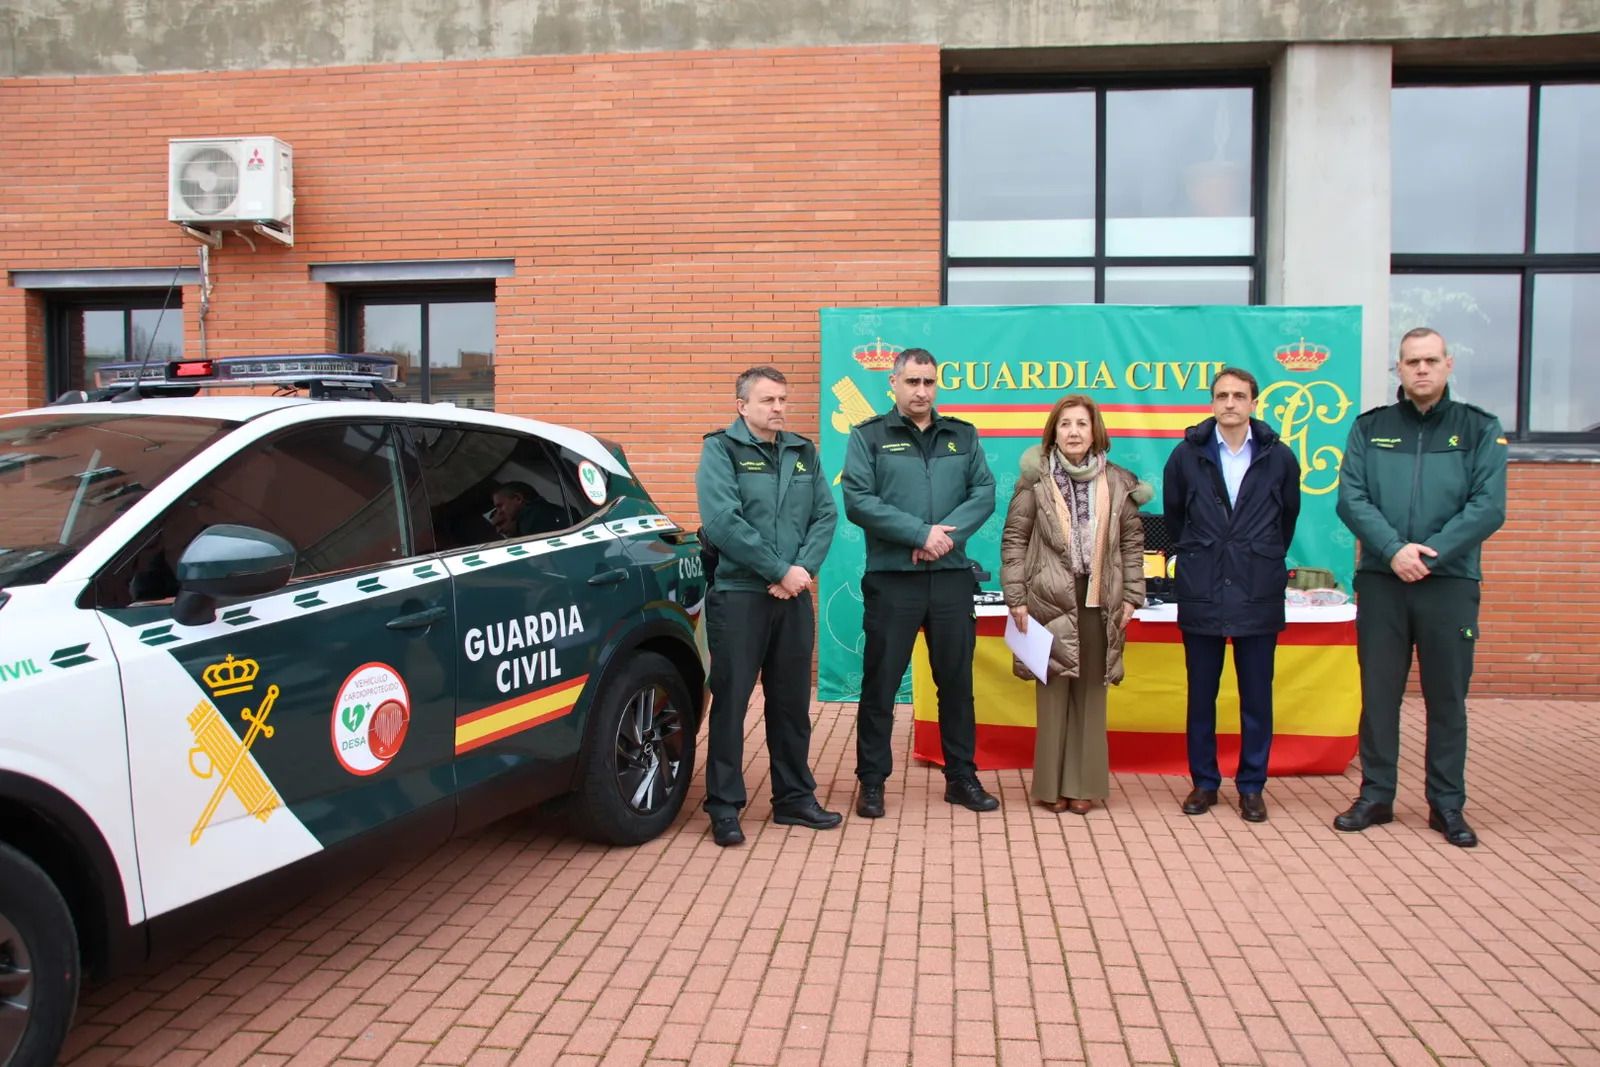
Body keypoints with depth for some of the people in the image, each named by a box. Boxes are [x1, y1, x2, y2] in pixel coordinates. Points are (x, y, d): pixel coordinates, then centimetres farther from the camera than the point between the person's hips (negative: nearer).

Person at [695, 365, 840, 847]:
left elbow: (826, 515, 6)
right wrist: (780, 571, -16)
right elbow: (722, 521, -16)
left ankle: (794, 798, 24)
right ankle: (724, 807, 9)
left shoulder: (803, 452, 13)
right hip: (737, 595, -5)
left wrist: (804, 568, -11)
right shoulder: (720, 449, -4)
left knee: (792, 701, 12)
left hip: (794, 596, 5)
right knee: (731, 701, 0)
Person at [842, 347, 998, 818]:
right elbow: (858, 502, -10)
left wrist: (947, 535, -14)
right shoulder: (868, 436, 1)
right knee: (881, 683, 3)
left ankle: (962, 776, 24)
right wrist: (921, 533, -16)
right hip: (891, 578, -3)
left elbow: (984, 493, 3)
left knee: (957, 680, 11)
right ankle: (872, 780, 15)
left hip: (952, 576, 3)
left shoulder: (963, 436, 12)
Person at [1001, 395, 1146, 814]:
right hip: (1050, 599, -2)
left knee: (1091, 693, 6)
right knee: (1053, 692, 1)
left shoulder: (1117, 482, 6)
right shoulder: (1036, 481, -1)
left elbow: (1132, 541, 10)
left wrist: (1131, 596, 5)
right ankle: (1053, 785, 12)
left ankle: (1084, 784, 15)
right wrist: (1016, 598, -6)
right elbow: (1014, 539, -1)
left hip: (1099, 602, 2)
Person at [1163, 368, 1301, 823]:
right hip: (1201, 594, 0)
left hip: (1258, 595, 0)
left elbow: (1288, 519, 14)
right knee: (1200, 695, 7)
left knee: (1256, 697, 6)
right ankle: (1204, 781, 20)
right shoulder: (1187, 455, 0)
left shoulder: (1279, 457, 0)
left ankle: (1252, 785, 18)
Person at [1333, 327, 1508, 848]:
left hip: (1451, 582, -1)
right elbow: (1351, 499, -3)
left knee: (1447, 696, 7)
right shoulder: (1370, 428, 6)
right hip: (1380, 581, 1)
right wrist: (1395, 550, -16)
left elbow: (1488, 507, -6)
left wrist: (1428, 554, -15)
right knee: (1378, 693, 7)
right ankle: (1375, 795, 18)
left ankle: (1447, 804, 18)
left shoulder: (1480, 429, 3)